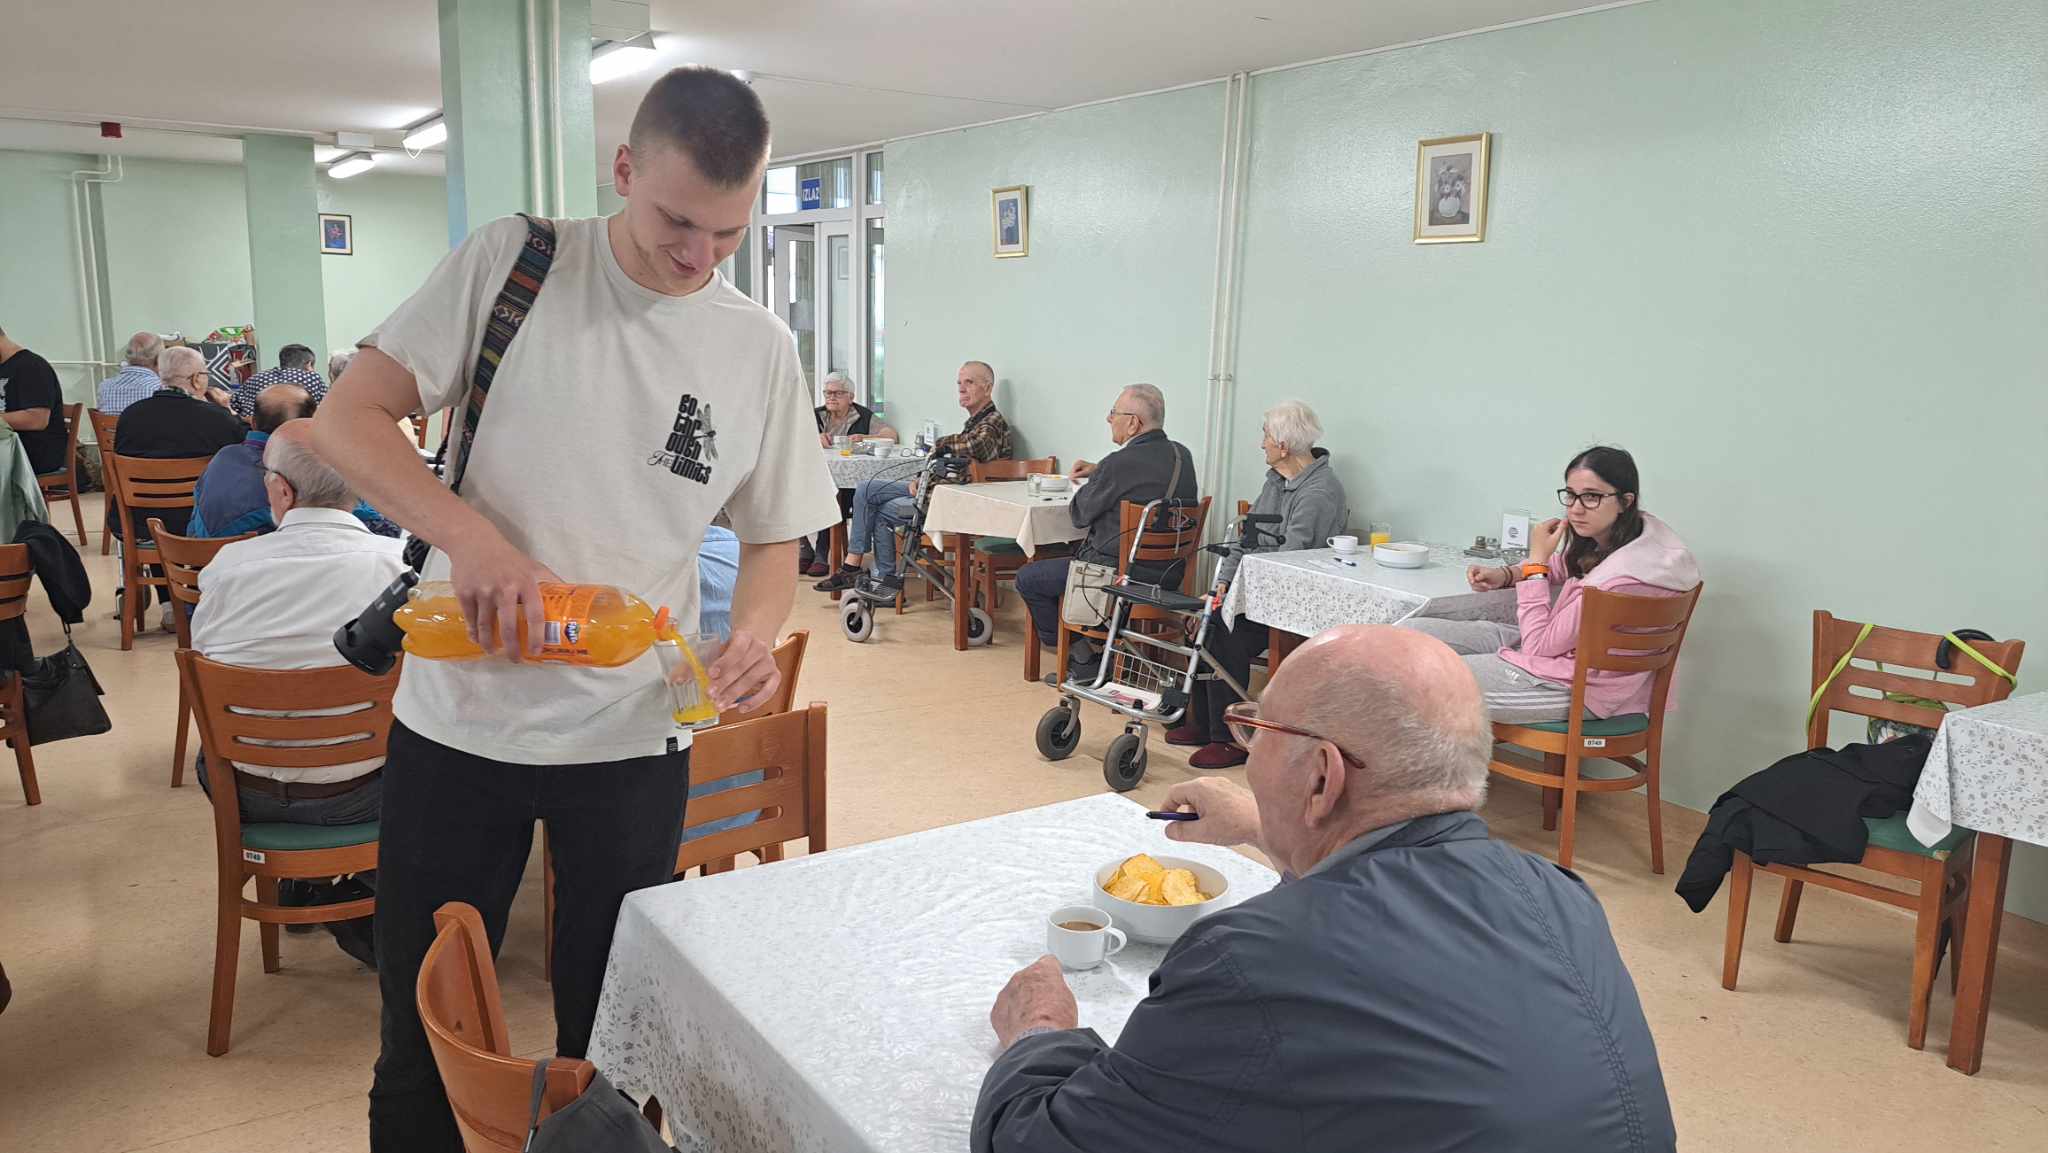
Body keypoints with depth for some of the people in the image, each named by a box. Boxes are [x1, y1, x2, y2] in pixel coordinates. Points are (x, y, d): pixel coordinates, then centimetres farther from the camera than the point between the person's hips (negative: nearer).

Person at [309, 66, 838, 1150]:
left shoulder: (760, 346, -1)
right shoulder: (511, 262, -6)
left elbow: (772, 539, 6)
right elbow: (346, 420, -8)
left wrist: (754, 635, -16)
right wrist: (471, 535, -26)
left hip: (635, 735, 1)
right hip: (458, 718, -1)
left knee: (611, 1034, 17)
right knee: (423, 1031, 15)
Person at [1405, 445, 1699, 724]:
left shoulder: (1619, 579, -31)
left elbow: (1538, 646, -19)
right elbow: (1565, 566, 19)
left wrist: (1537, 561, -15)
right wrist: (1504, 574, 2)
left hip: (1575, 688, -9)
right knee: (1414, 630, 3)